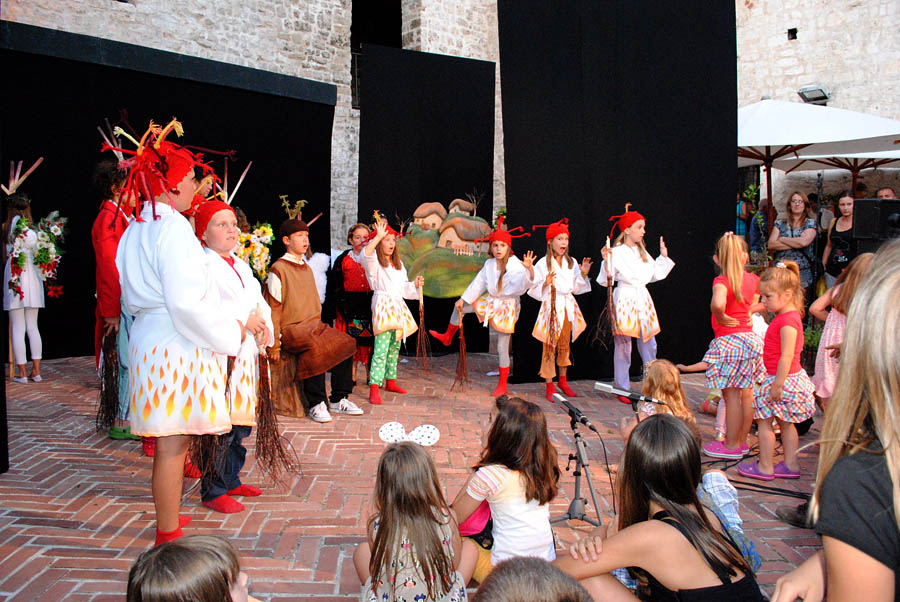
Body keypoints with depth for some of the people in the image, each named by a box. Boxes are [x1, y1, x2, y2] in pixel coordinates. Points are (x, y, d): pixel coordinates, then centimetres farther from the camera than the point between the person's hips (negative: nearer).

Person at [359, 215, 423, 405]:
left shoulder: (399, 265, 20)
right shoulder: (374, 262, -3)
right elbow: (366, 254, -27)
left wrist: (415, 284, 5)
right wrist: (378, 236, -29)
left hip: (398, 306, 8)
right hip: (382, 305, -8)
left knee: (395, 347, 14)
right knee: (381, 349, -15)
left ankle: (390, 381, 27)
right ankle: (374, 388, -16)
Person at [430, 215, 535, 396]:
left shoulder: (514, 264, -21)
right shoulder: (489, 264, -2)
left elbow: (525, 281, -37)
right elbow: (478, 282, 8)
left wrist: (529, 267, -59)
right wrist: (463, 299, 12)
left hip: (507, 306, -7)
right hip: (491, 301, 7)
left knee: (502, 348, -4)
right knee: (459, 306, 16)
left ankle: (502, 386, 9)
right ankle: (447, 337, 41)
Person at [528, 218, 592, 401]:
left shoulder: (572, 263, 8)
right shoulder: (543, 264, -6)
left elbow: (576, 288, 12)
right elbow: (534, 289, -6)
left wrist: (583, 274, -1)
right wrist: (546, 284, -24)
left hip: (568, 307, 5)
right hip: (551, 306, -5)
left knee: (565, 345, 13)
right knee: (549, 346, -3)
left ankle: (563, 381, 26)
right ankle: (549, 386, 4)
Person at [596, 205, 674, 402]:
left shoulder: (643, 252, 11)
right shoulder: (616, 252, -9)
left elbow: (654, 275, 19)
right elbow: (605, 281, -12)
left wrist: (663, 257, 19)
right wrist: (606, 262, -25)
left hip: (643, 300, 7)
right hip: (625, 300, -6)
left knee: (649, 345, 10)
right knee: (623, 346, 0)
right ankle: (623, 389, 10)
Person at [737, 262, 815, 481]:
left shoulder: (787, 320, -22)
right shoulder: (788, 316, 10)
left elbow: (786, 356, -25)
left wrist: (777, 384, -24)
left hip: (783, 379, -10)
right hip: (789, 378, 10)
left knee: (764, 420, 1)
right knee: (785, 422, 17)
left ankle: (765, 467, 11)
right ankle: (791, 465, 26)